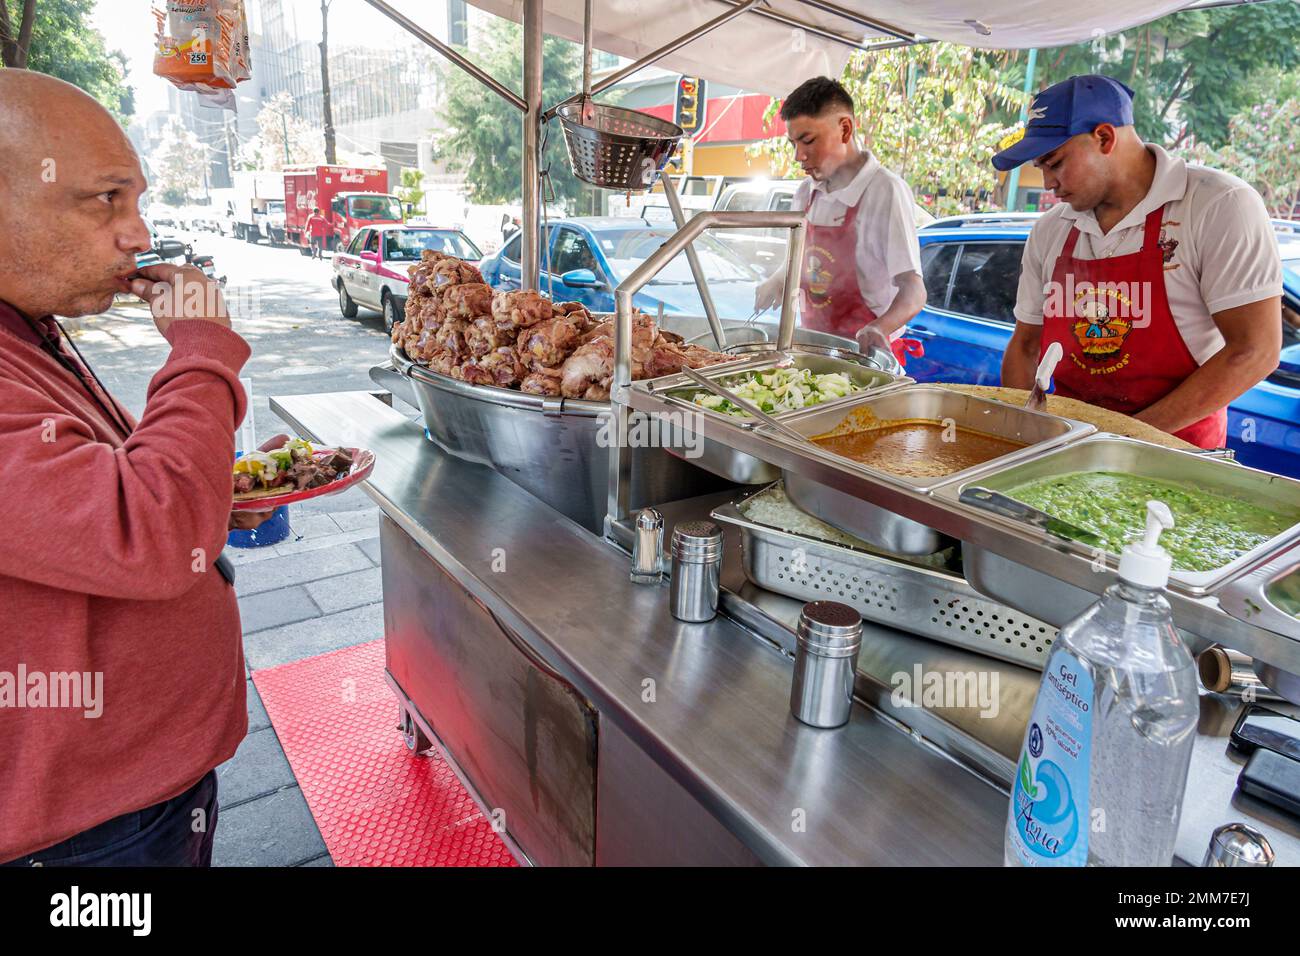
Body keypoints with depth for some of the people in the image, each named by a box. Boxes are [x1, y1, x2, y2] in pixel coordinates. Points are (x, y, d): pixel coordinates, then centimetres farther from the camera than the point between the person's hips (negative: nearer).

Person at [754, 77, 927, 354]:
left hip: (861, 351, -5)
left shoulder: (885, 191, -12)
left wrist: (879, 328, -38)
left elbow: (914, 290, -19)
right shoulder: (806, 193, 9)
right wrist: (778, 282, 6)